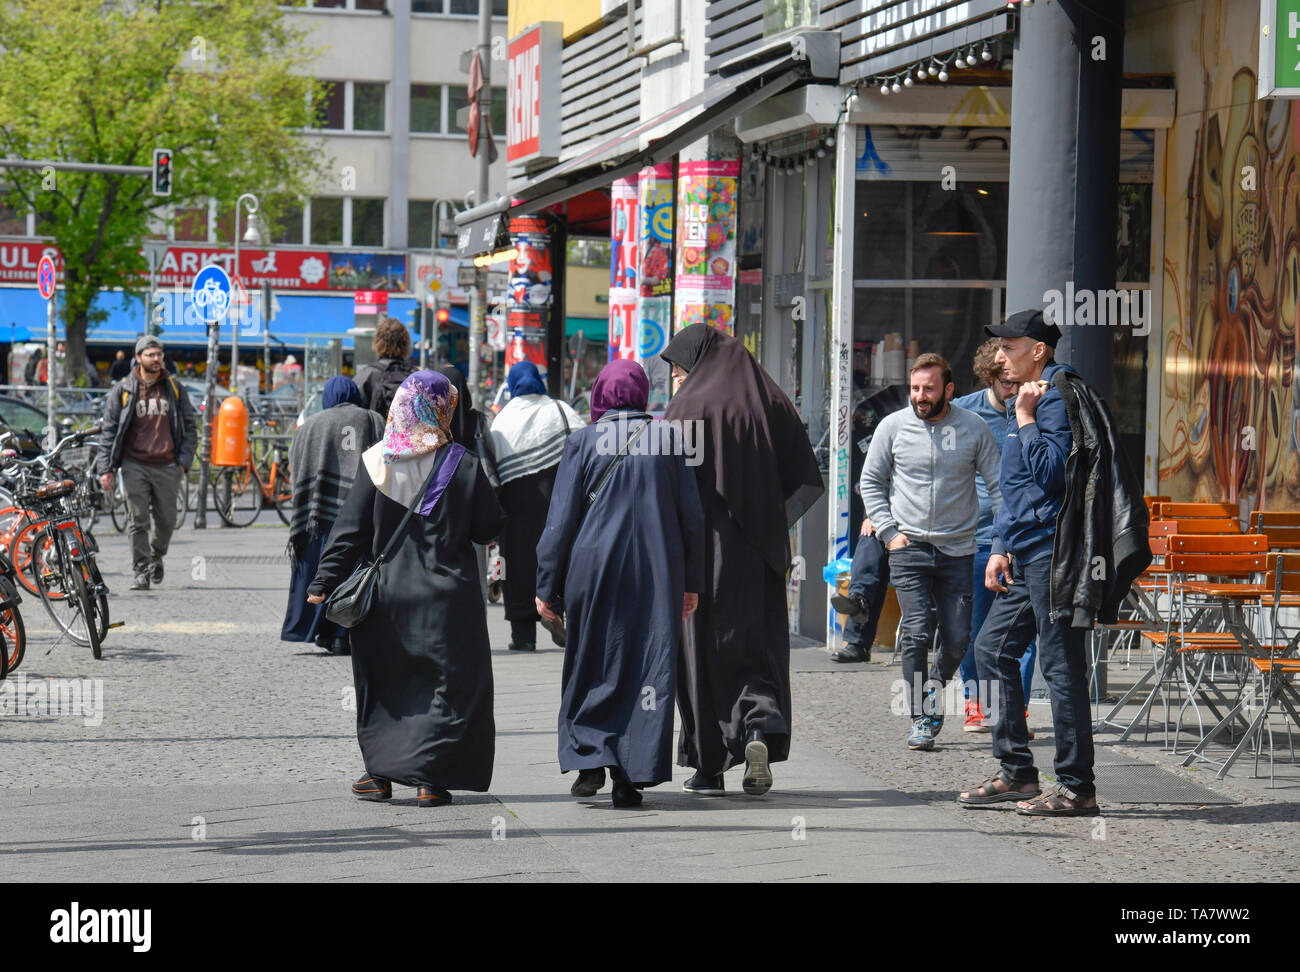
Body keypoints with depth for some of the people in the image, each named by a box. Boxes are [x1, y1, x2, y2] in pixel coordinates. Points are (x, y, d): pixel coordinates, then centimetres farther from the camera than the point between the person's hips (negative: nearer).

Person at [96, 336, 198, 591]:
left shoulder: (174, 390, 10)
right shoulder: (122, 390, 4)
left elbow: (190, 427, 14)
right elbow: (109, 430, 5)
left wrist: (183, 461, 3)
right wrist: (106, 468, -2)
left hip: (167, 466, 2)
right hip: (135, 465, -2)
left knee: (167, 521, 6)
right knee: (137, 521, -5)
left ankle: (156, 556, 33)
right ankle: (140, 572, 0)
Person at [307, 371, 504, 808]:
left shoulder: (375, 463, -4)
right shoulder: (463, 465, -7)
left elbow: (350, 528, -3)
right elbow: (488, 527, -1)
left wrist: (324, 583, 1)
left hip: (386, 594, 2)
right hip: (447, 597, -2)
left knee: (383, 686, 14)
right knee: (448, 688, 5)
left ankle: (379, 772, 13)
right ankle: (428, 777, -2)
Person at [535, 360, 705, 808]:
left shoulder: (584, 442, -3)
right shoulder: (668, 439, 2)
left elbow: (561, 519, -3)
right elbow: (692, 517, 5)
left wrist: (548, 587, 3)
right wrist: (691, 583, 13)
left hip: (594, 570, -1)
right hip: (658, 574, 1)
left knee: (590, 669, 12)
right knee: (648, 667, 4)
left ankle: (590, 762, 2)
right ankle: (631, 778, 0)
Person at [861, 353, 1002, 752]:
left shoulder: (973, 429, 0)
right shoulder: (893, 426, 0)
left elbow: (999, 485, 5)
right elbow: (871, 482, 10)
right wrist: (889, 532, 0)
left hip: (958, 550, 1)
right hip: (909, 548, -1)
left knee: (957, 639, -1)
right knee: (917, 633, -11)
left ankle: (935, 687, 29)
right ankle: (921, 718, -3)